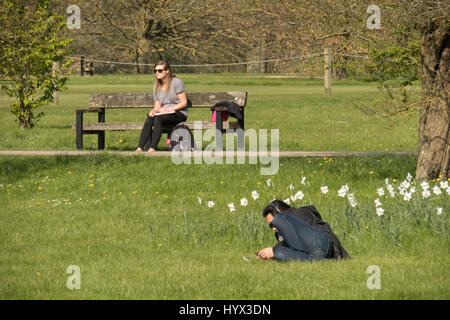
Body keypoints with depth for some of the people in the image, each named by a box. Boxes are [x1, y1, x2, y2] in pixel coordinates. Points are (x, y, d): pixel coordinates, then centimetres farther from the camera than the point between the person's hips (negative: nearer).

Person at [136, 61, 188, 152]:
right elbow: (157, 105, 13)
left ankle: (152, 148, -38)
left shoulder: (176, 82, -5)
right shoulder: (157, 86, 14)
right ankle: (140, 148, -37)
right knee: (149, 119, -27)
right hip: (163, 113, 5)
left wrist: (169, 109, -18)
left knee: (158, 119, -34)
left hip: (179, 113, -5)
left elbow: (184, 103, -7)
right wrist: (154, 110, -11)